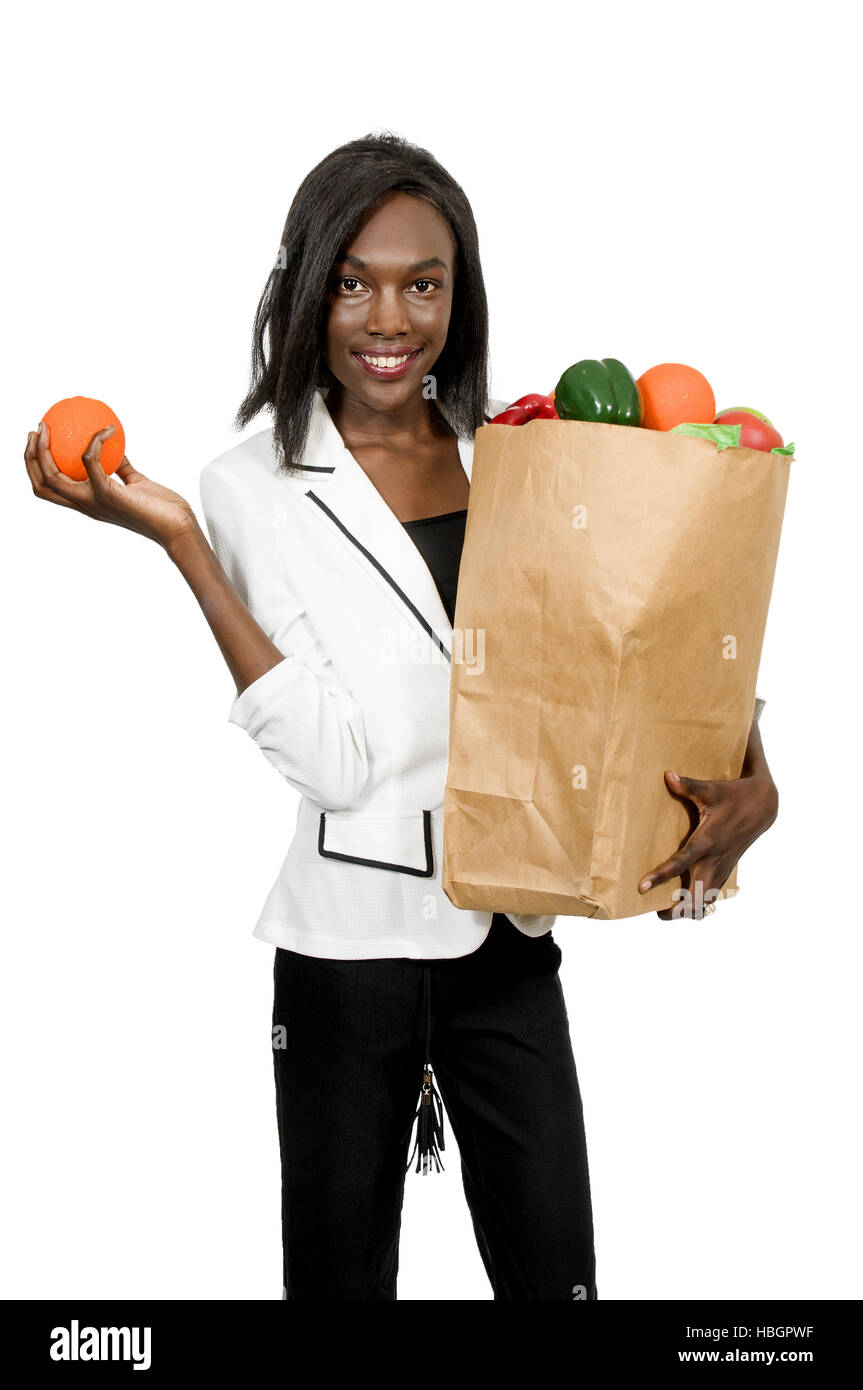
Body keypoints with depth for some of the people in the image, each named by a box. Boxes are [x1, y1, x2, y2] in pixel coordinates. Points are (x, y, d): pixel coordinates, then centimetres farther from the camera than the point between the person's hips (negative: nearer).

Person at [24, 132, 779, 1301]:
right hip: (349, 951, -3)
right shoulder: (257, 487, -8)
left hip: (514, 935, 3)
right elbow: (333, 760, -17)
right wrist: (177, 542, -22)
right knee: (341, 1270, 14)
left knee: (555, 1271, 13)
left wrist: (752, 773, -14)